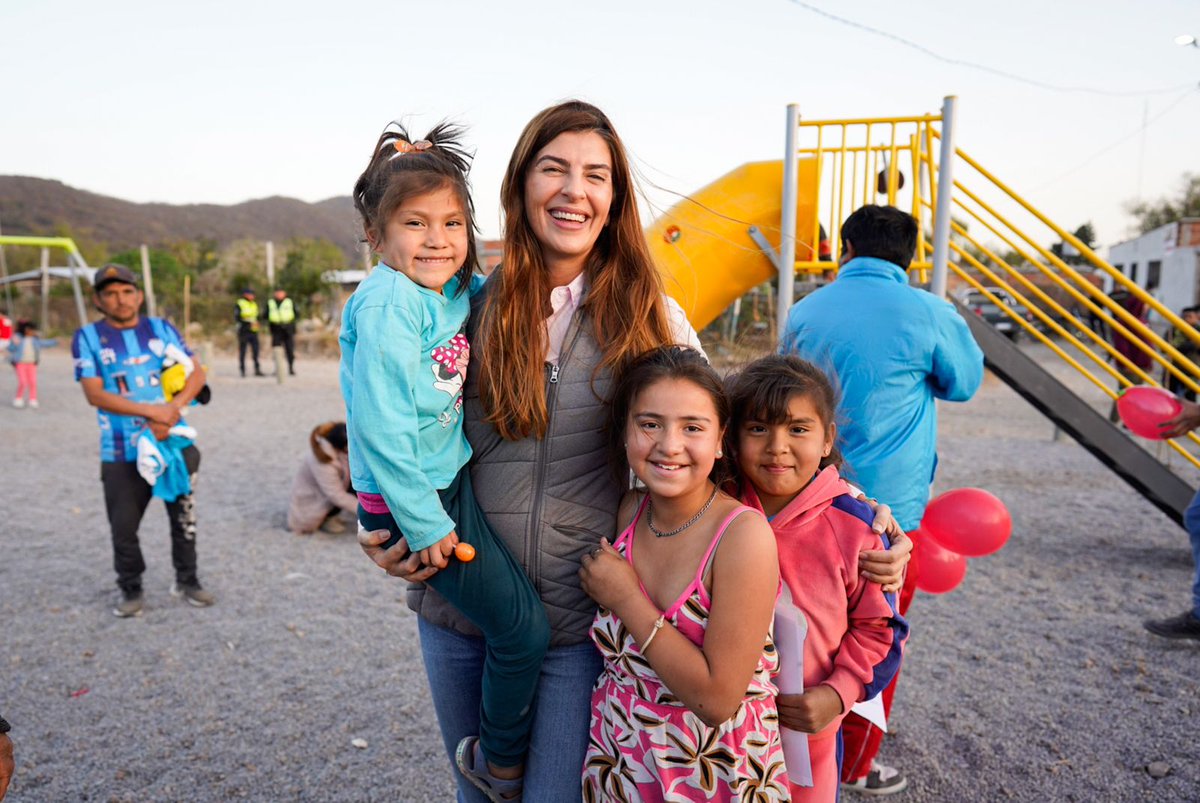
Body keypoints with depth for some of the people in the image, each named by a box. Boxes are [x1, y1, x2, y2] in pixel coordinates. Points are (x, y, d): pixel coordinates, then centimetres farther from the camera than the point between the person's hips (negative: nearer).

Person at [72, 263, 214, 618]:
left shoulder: (162, 329, 5)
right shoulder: (88, 337, -2)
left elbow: (197, 374, 0)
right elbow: (95, 394, -10)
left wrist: (173, 409, -17)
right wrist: (151, 410, -19)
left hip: (175, 441, 2)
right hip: (122, 452, -2)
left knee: (184, 517, 10)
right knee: (124, 526, 5)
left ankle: (187, 581, 27)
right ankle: (130, 590, 24)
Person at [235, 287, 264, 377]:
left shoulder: (254, 304, 16)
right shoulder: (240, 304, -4)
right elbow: (236, 318, -10)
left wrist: (256, 322, 2)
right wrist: (248, 323, -18)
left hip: (253, 331, 6)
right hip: (243, 331, -6)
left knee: (255, 350, 0)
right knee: (242, 351, 1)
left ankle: (257, 370, 3)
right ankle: (242, 370, 9)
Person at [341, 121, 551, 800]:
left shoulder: (460, 291, 5)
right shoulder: (388, 304, -19)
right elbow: (381, 422, -23)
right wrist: (421, 522, -20)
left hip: (456, 476, 8)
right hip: (413, 495, -8)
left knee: (521, 603, 18)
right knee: (524, 628, -3)